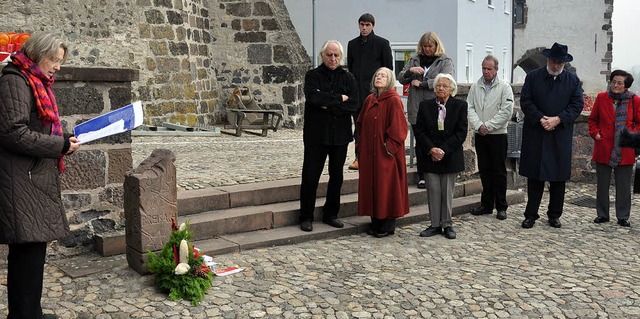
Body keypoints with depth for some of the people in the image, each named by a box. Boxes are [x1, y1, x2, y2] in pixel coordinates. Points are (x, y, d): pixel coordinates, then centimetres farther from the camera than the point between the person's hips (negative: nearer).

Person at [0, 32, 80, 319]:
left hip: (35, 180, 10)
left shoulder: (35, 83, 20)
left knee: (27, 251, 14)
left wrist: (64, 140, 8)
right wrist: (61, 145, -15)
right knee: (29, 250, -7)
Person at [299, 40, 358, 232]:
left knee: (336, 176, 11)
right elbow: (312, 97, -20)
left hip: (340, 135, 3)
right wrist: (339, 98, -14)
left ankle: (330, 214, 25)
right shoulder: (313, 76, 0)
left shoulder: (348, 78, 6)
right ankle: (306, 217, 12)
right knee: (310, 176, 0)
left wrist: (328, 106, -15)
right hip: (316, 134, -3)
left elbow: (353, 104, -7)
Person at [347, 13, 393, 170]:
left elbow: (389, 68, 1)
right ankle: (359, 158, 10)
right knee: (359, 126, 5)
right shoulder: (352, 44, 13)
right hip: (357, 91, 4)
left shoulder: (382, 43, 1)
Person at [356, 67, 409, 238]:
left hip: (386, 154, -7)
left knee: (387, 186, 0)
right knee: (371, 184, 11)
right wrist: (361, 144, 10)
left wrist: (389, 147, -16)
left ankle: (388, 225, 12)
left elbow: (398, 128, -15)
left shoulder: (393, 101, -11)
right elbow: (361, 124, 17)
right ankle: (376, 222, 23)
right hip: (369, 153, 7)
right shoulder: (369, 100, 10)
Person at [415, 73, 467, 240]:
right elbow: (419, 131, 1)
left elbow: (461, 132, -6)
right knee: (433, 191, 3)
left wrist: (444, 150, -13)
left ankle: (447, 225, 17)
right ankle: (435, 224, 13)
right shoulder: (425, 105, 4)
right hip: (430, 156, 1)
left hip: (451, 156, -1)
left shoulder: (460, 105, 0)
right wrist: (431, 149, -12)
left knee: (448, 192, 6)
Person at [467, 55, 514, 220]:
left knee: (499, 172, 2)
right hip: (480, 135, 4)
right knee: (484, 170, 10)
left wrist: (488, 126, -14)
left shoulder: (504, 87, -3)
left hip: (498, 135, -4)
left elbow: (506, 111, -11)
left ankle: (501, 207, 10)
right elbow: (470, 108, 2)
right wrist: (478, 125, -12)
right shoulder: (475, 87, 8)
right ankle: (486, 205, 19)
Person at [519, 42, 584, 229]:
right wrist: (541, 119, -14)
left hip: (561, 135, 1)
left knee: (559, 177, 6)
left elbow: (577, 105, 2)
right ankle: (531, 214, 10)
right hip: (535, 134, -1)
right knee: (534, 176, 2)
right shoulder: (533, 76, 3)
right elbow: (525, 101, -2)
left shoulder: (573, 80, 6)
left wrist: (558, 119, -12)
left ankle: (554, 215, 18)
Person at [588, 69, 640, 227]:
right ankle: (602, 214, 20)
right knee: (602, 185, 8)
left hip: (625, 152, -1)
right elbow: (592, 119, 11)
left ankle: (623, 217, 17)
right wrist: (595, 133, -3)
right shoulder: (601, 98, 3)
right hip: (604, 149, 1)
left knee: (624, 186, 6)